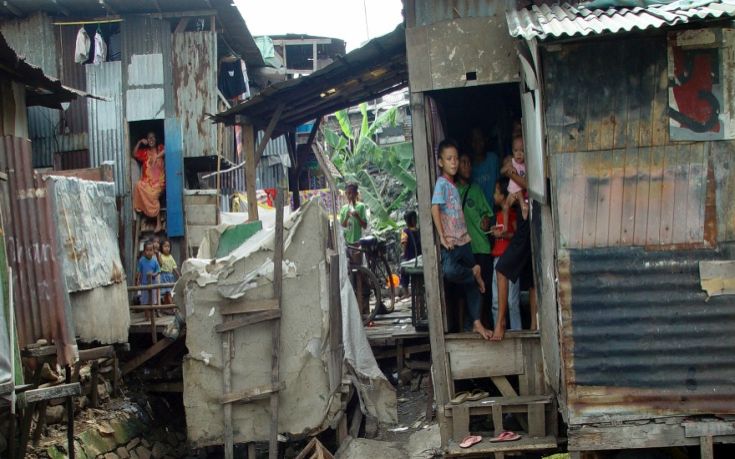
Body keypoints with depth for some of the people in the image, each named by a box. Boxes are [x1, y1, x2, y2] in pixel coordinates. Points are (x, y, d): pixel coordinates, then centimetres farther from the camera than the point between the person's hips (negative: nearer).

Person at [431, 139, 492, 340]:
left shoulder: (453, 185, 17)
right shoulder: (442, 183, -7)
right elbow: (435, 209, -18)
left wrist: (465, 236, 16)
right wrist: (442, 237, -20)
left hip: (464, 239, 8)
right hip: (451, 242, -8)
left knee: (472, 283, 7)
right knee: (450, 271, -35)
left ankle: (477, 323, 12)